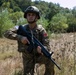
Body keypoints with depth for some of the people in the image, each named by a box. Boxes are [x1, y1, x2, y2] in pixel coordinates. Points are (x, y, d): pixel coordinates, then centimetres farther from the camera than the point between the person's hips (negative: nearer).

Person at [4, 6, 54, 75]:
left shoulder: (41, 30, -12)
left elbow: (47, 46, -17)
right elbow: (7, 33, -17)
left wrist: (42, 49, -41)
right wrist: (20, 37, -32)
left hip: (39, 55, 0)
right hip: (28, 57, 1)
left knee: (50, 60, -26)